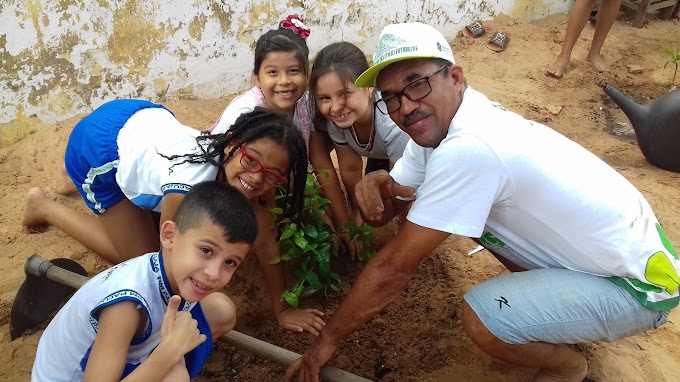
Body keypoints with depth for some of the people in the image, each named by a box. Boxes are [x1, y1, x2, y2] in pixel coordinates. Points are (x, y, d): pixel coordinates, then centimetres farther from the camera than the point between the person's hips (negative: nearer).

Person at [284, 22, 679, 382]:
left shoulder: (468, 150, -33)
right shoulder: (439, 122, -6)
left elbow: (395, 266, -25)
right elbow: (383, 214, 1)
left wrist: (328, 339, -13)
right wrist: (376, 185, -23)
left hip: (640, 281, -8)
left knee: (482, 318, -27)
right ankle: (547, 295, 20)